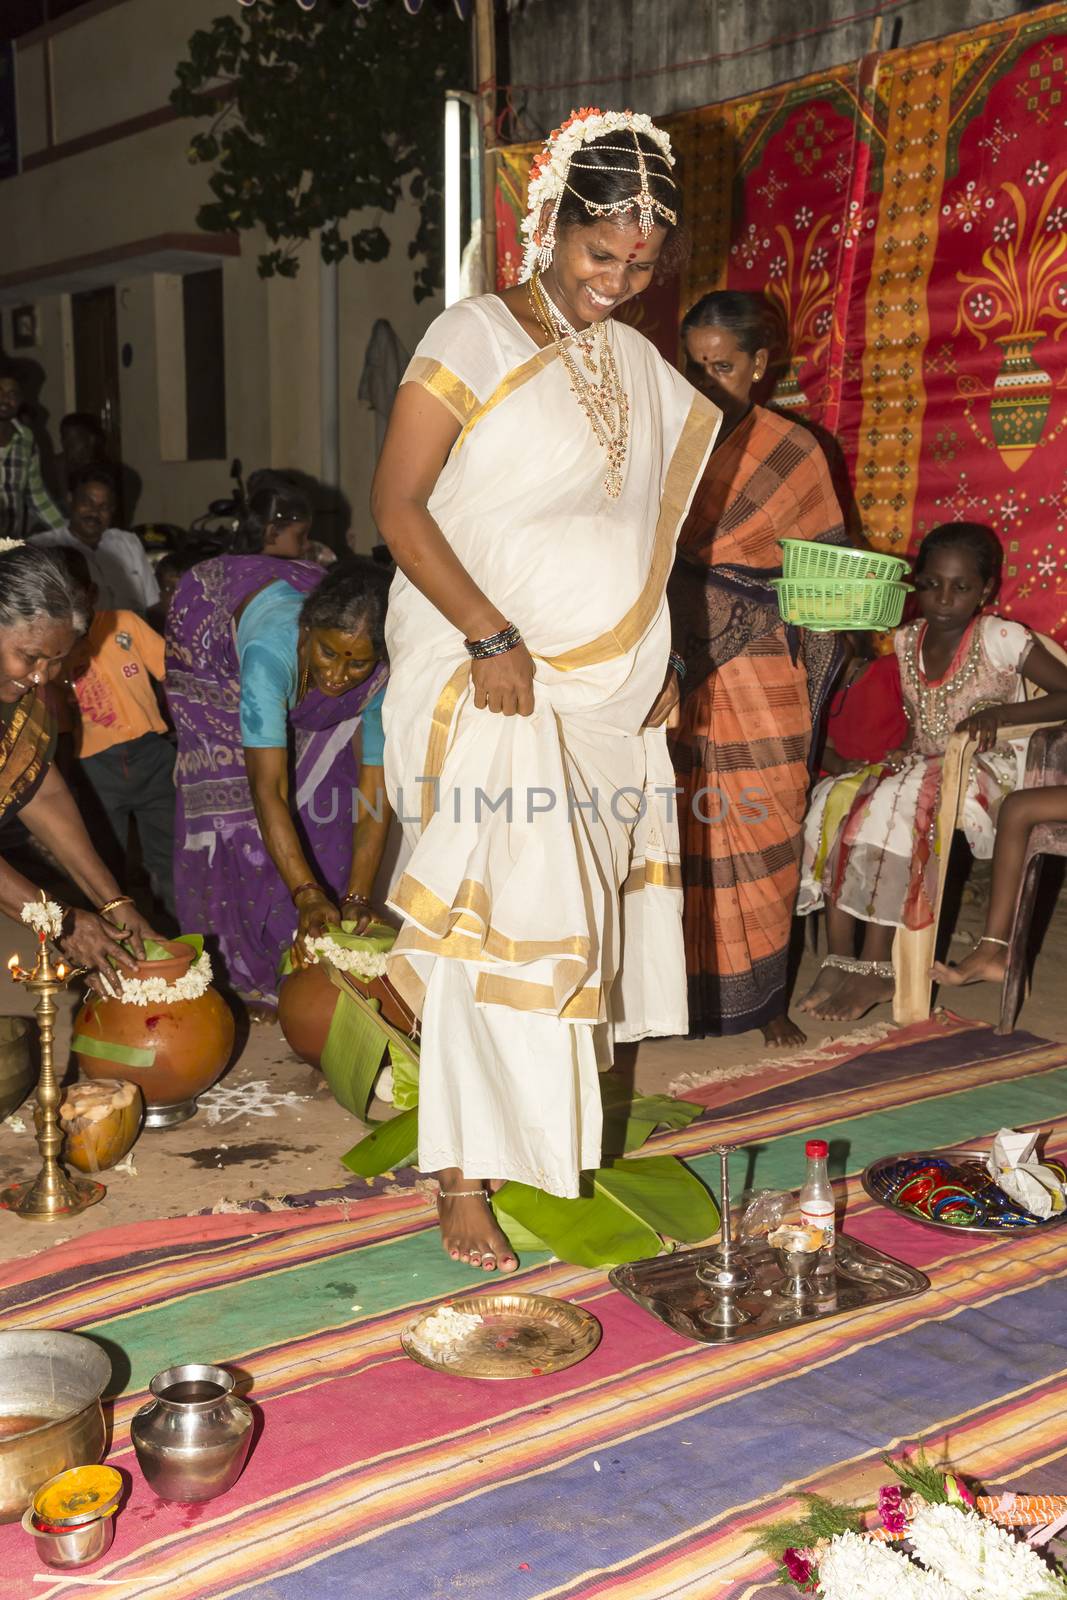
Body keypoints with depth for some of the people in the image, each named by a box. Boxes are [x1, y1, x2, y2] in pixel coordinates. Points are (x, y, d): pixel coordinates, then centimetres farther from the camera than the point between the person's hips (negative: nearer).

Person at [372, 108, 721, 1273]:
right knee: (498, 916, -9)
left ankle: (556, 1125, 25)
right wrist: (490, 639, -18)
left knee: (583, 910, 10)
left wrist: (661, 662, 12)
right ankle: (463, 1177, 1)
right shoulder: (473, 341, -7)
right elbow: (396, 503, -12)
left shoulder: (636, 364, 14)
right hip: (491, 683, -6)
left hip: (609, 691, 7)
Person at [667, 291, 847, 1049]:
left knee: (760, 830, 4)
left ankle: (762, 995, 16)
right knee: (678, 830, -2)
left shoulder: (794, 451, 6)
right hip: (676, 669, 0)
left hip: (759, 671, 0)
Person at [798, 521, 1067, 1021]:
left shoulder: (1002, 639, -8)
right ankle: (839, 960, -26)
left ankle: (877, 966, -28)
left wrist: (1001, 713, -19)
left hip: (984, 774, -6)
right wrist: (903, 750, -4)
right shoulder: (906, 642, 9)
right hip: (921, 769, 6)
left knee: (895, 804, -34)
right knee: (835, 800, -23)